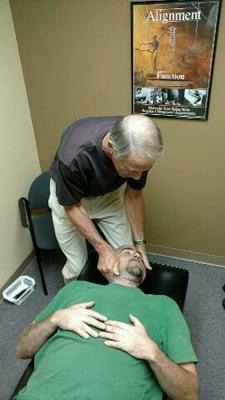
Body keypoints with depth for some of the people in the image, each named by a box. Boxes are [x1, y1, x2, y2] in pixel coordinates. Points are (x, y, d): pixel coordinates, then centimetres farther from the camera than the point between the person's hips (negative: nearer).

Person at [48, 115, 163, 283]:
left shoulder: (139, 151, -29)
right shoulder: (73, 156, -41)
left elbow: (134, 195, -10)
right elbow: (72, 207, -22)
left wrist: (139, 243, -13)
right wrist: (103, 249, -25)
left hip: (110, 194, 3)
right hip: (69, 199, -3)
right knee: (77, 266, -1)